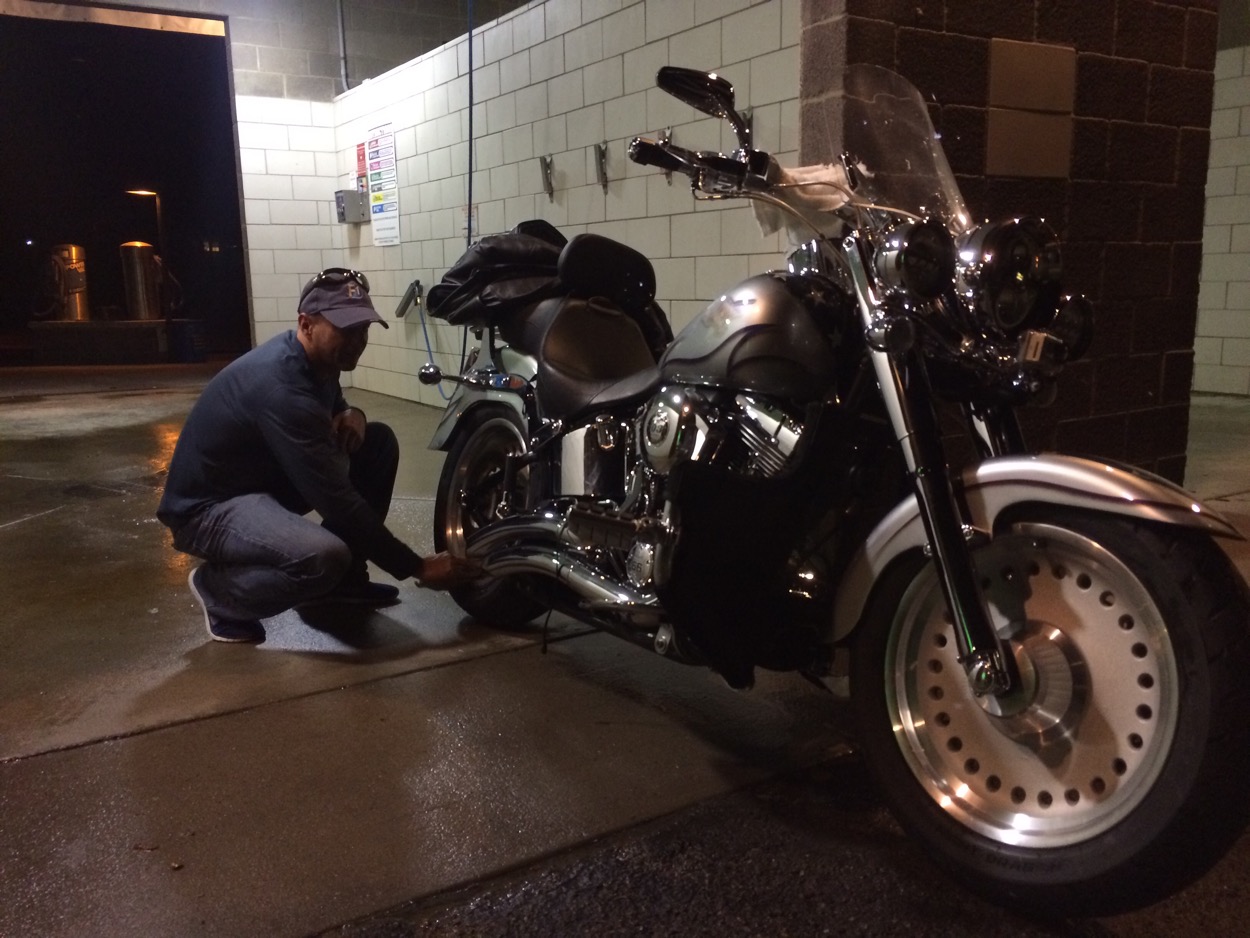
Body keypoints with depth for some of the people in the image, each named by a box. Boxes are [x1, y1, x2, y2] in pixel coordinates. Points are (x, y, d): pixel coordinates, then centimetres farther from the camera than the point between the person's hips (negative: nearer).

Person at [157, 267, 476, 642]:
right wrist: (416, 567, -27)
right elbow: (337, 500, -32)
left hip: (265, 476, 10)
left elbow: (330, 407, 20)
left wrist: (352, 414, -8)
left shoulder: (316, 356, -4)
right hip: (208, 505, -10)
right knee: (325, 557, -36)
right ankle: (217, 588, -4)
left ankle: (344, 579, 9)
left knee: (379, 441, -1)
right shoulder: (282, 389, -32)